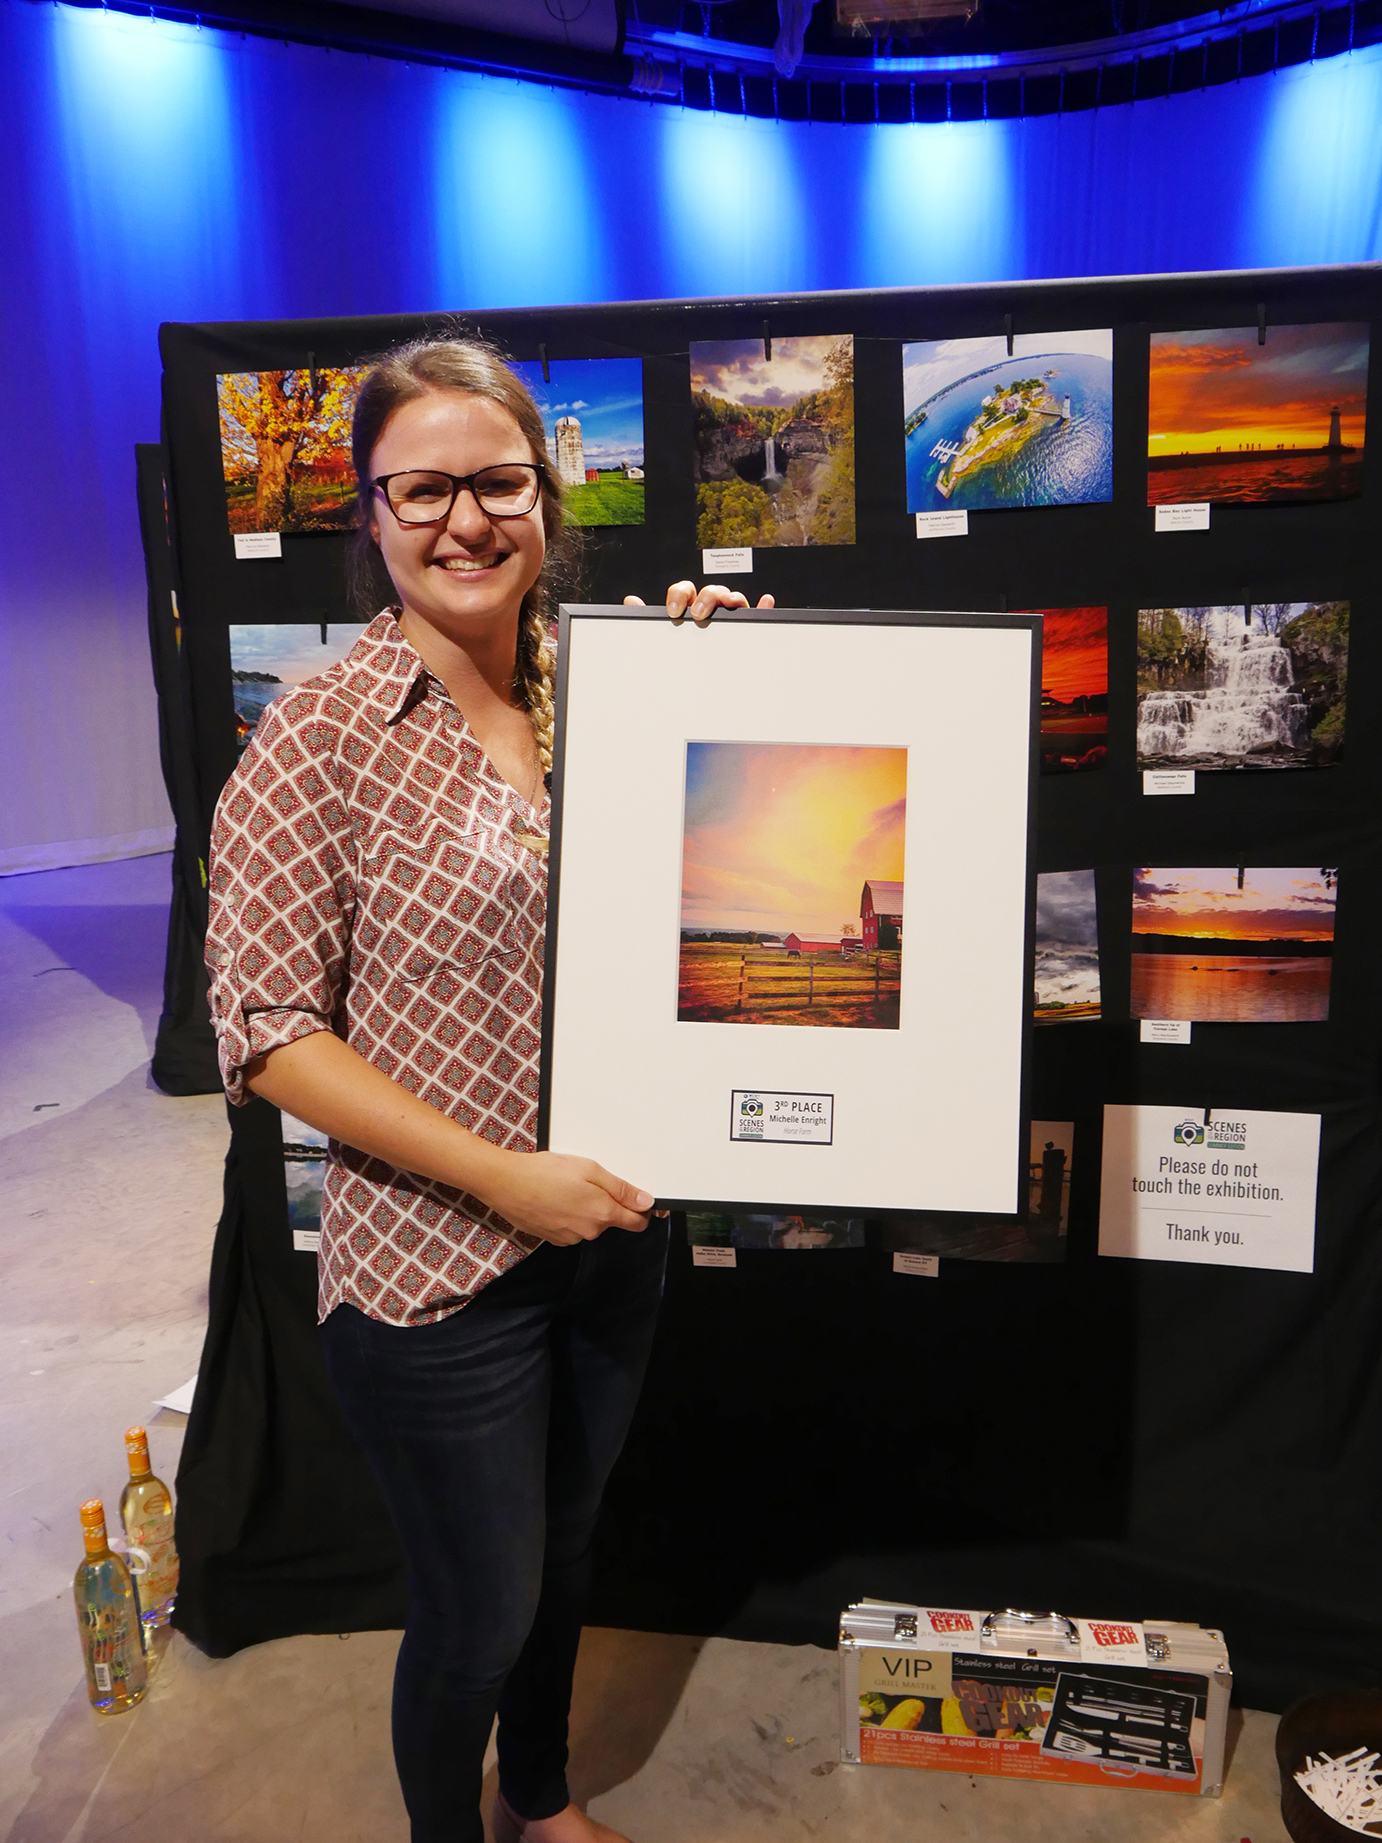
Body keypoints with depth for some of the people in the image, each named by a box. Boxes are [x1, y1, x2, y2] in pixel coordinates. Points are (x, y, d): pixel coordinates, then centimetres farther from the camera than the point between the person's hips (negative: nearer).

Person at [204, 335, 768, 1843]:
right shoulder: (323, 735, -14)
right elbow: (267, 1029, -15)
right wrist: (502, 1176, -19)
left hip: (612, 1233, 6)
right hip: (435, 1267, -5)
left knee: (563, 1547, 26)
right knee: (479, 1611, 14)